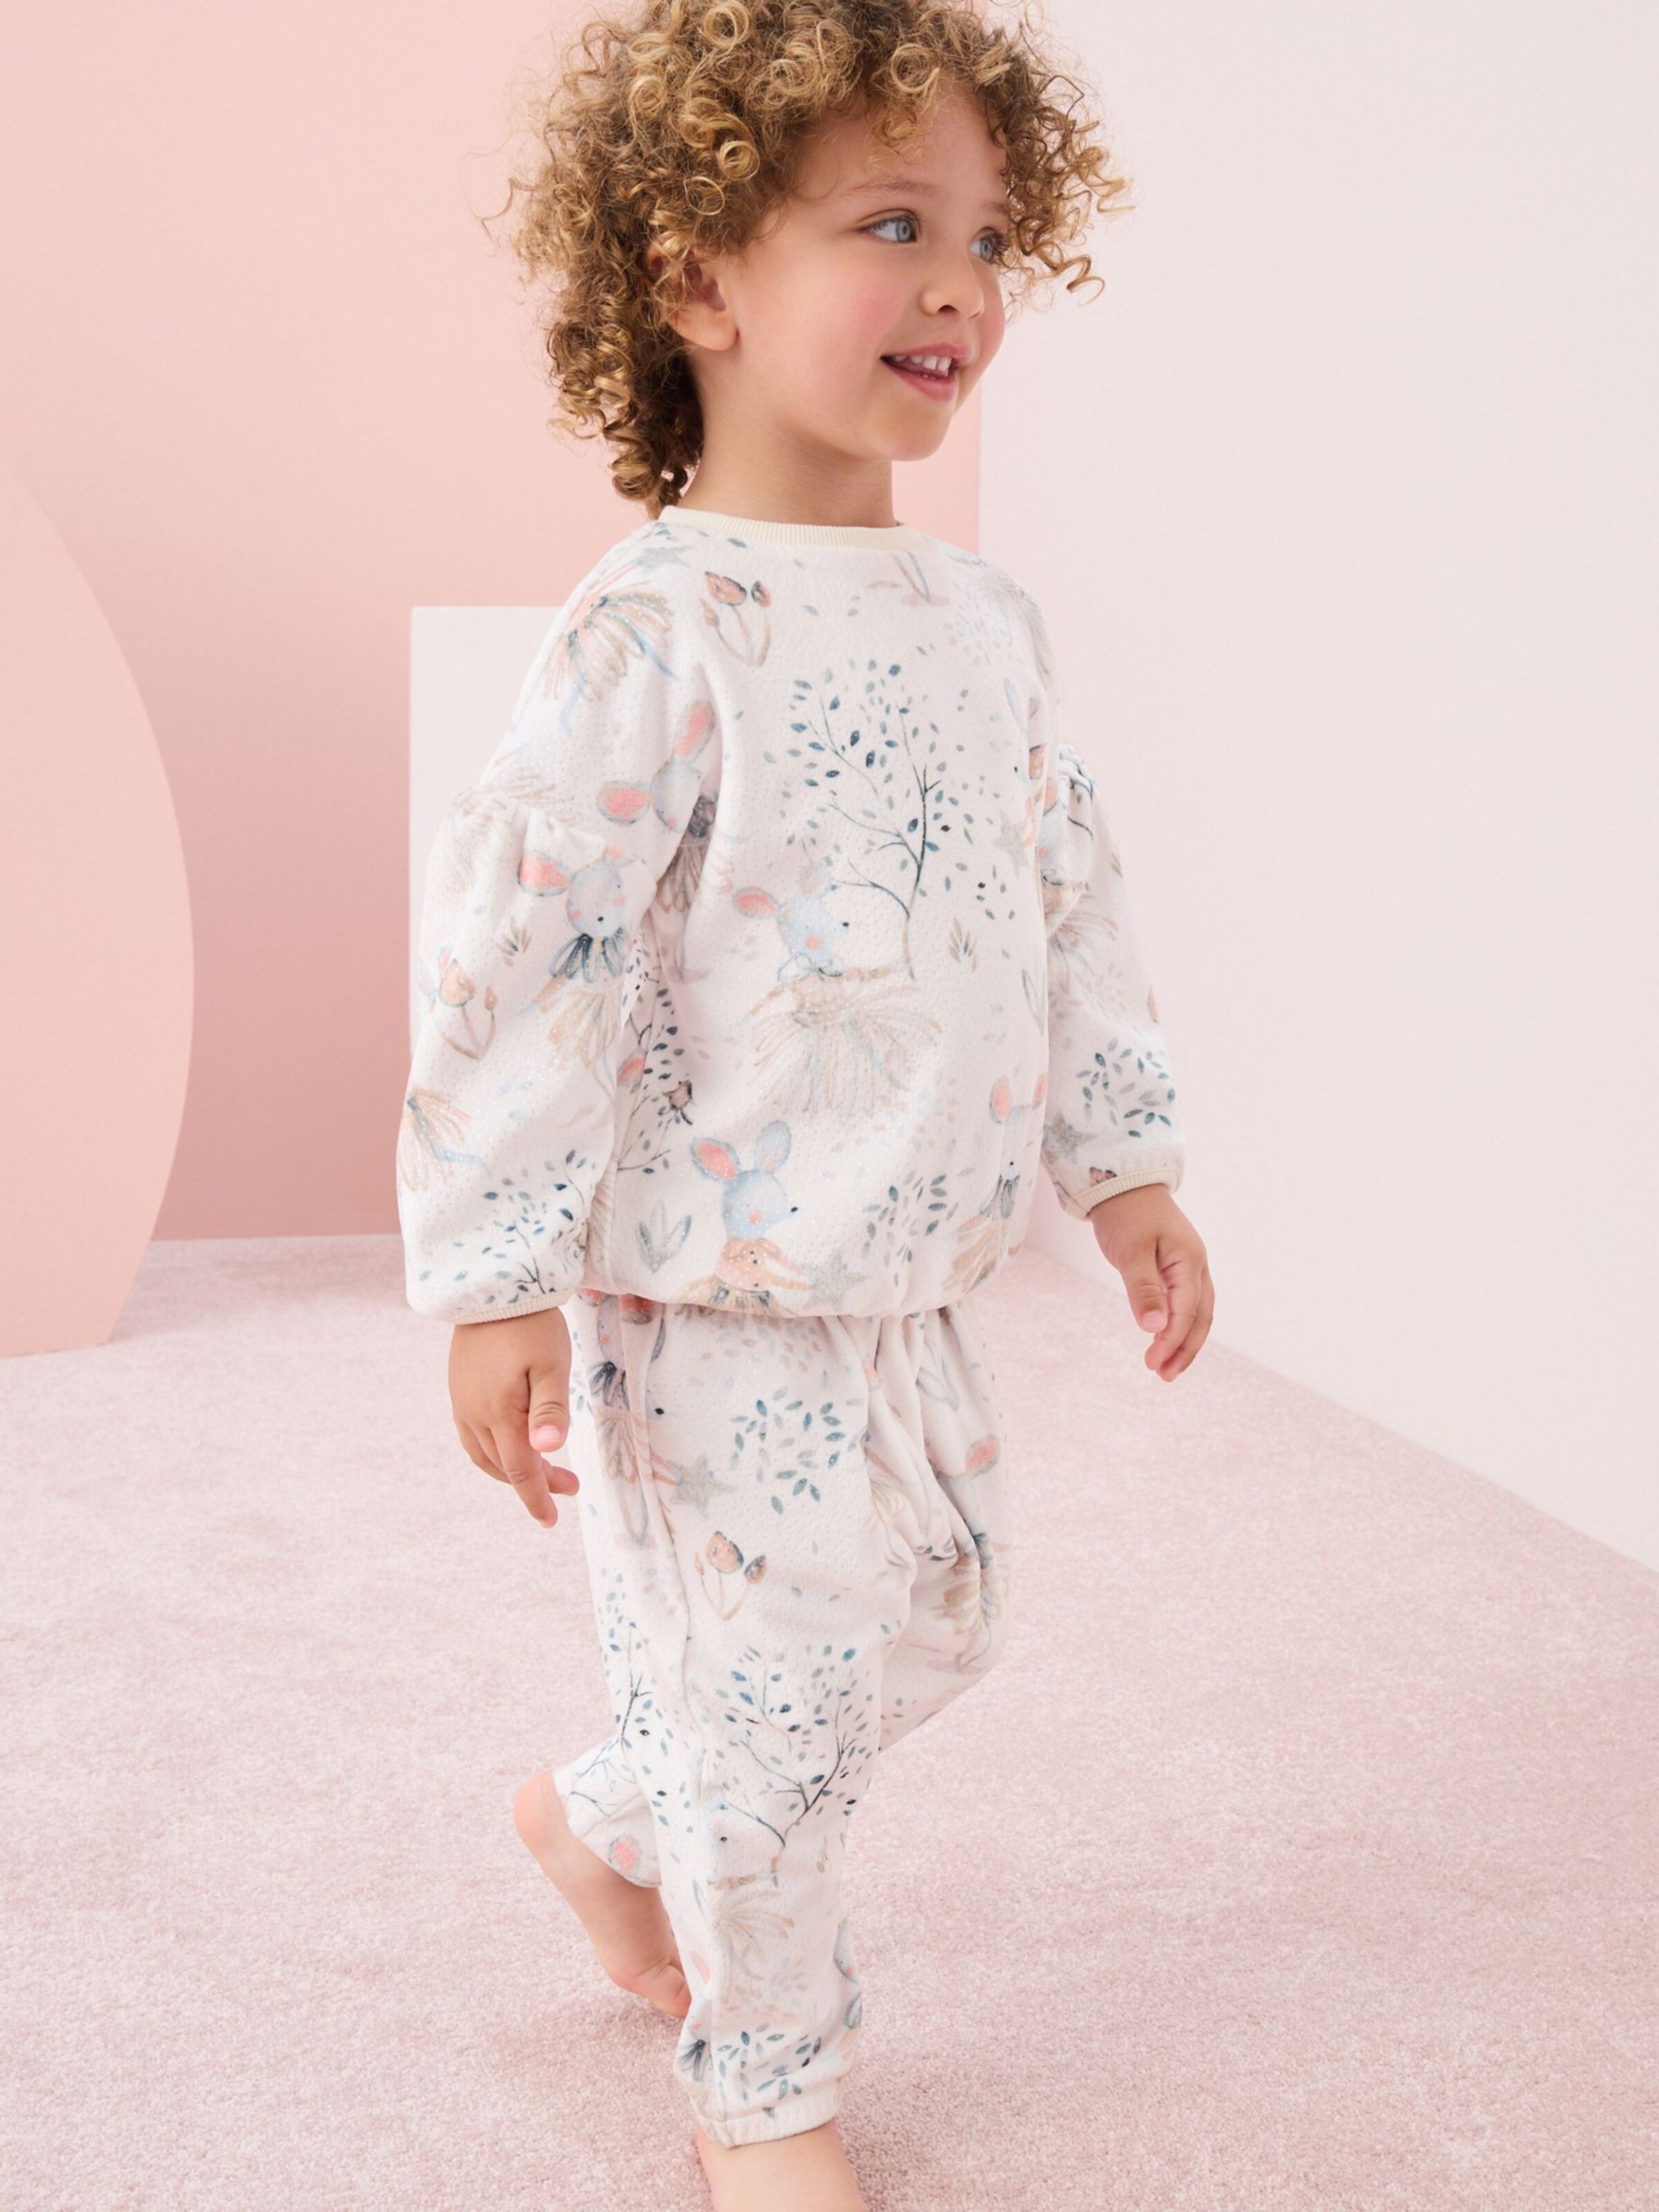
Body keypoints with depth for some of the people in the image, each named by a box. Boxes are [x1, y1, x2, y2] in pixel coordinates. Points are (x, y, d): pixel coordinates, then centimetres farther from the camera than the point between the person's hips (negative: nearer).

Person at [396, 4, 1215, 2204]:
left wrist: (1126, 1165, 15)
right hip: (712, 1301, -8)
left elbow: (1073, 907, 15)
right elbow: (521, 949, -18)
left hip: (919, 1285, 8)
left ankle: (607, 1820, 45)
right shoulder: (657, 633, -18)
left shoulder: (986, 621, 6)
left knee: (928, 1623, 21)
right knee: (771, 1691, 4)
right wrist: (501, 1283, -18)